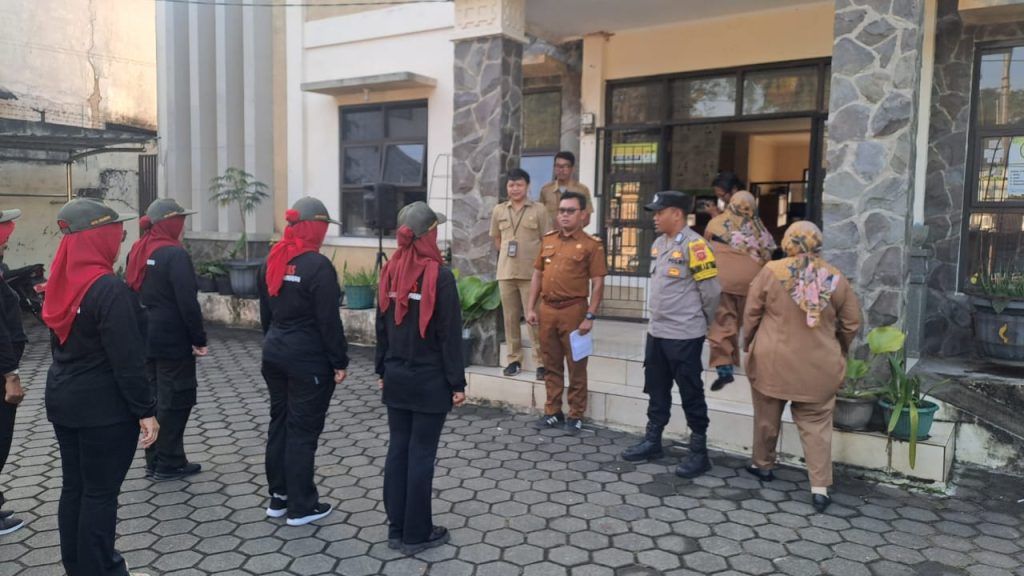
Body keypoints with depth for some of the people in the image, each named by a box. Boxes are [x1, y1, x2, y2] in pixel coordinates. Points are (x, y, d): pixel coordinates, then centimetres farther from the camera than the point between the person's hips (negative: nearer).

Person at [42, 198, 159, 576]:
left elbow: (60, 342, 15)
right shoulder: (108, 288, -21)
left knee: (73, 486, 17)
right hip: (104, 406, -8)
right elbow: (127, 359, -22)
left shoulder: (61, 283, 5)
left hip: (62, 399, 9)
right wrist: (146, 410, -17)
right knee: (100, 492, 3)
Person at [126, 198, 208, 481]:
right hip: (173, 340, -8)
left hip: (145, 338, 8)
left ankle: (155, 460, 22)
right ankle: (168, 463, 8)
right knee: (175, 400, 2)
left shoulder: (137, 252, 9)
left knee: (154, 398, 15)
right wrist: (199, 339, -14)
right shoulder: (175, 255, -17)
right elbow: (187, 303, -21)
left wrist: (141, 328, 19)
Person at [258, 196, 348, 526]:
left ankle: (278, 498, 26)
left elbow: (265, 311, 14)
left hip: (275, 355, 8)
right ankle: (301, 507, 11)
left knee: (279, 424, 15)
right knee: (303, 430, 1)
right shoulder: (318, 266, -18)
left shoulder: (273, 261, 6)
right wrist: (339, 361, -10)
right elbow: (328, 320, -17)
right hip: (309, 360, -8)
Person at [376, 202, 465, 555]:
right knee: (421, 455, 3)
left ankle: (396, 529, 22)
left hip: (396, 378, 6)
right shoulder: (439, 276, -16)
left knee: (397, 450, 12)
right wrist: (457, 383, -8)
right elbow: (450, 334, -14)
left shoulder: (389, 272, 2)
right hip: (430, 380, -6)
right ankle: (416, 534, 13)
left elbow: (382, 326, 9)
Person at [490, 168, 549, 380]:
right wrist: (508, 255, 11)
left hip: (531, 272, -3)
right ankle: (514, 359, 18)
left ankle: (541, 362, 2)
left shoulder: (539, 210, -1)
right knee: (510, 317, 8)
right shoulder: (498, 210, 8)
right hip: (505, 272, 3)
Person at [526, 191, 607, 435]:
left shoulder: (591, 245, -4)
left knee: (576, 365, 3)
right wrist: (531, 307, 8)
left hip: (573, 310, -5)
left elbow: (598, 283, -7)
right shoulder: (548, 240, 12)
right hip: (547, 309, 5)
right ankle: (553, 412, 22)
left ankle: (576, 416, 13)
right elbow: (537, 275, 14)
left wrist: (590, 316, -12)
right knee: (551, 365, 12)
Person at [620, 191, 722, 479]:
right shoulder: (658, 244, 10)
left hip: (684, 335, -8)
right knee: (656, 390, 17)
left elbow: (711, 290, -12)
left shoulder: (694, 245, -16)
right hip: (656, 331, 8)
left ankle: (699, 452, 14)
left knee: (691, 394, 2)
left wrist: (702, 322, 0)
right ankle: (652, 441, 31)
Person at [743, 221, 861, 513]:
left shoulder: (771, 271, -9)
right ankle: (820, 487, 6)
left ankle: (763, 465, 35)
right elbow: (851, 323, 6)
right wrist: (839, 350, 23)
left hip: (772, 361, -1)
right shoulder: (836, 278, -2)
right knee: (816, 424, 9)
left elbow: (751, 313, -3)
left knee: (767, 417, 17)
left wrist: (749, 344, 14)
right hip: (819, 367, 1)